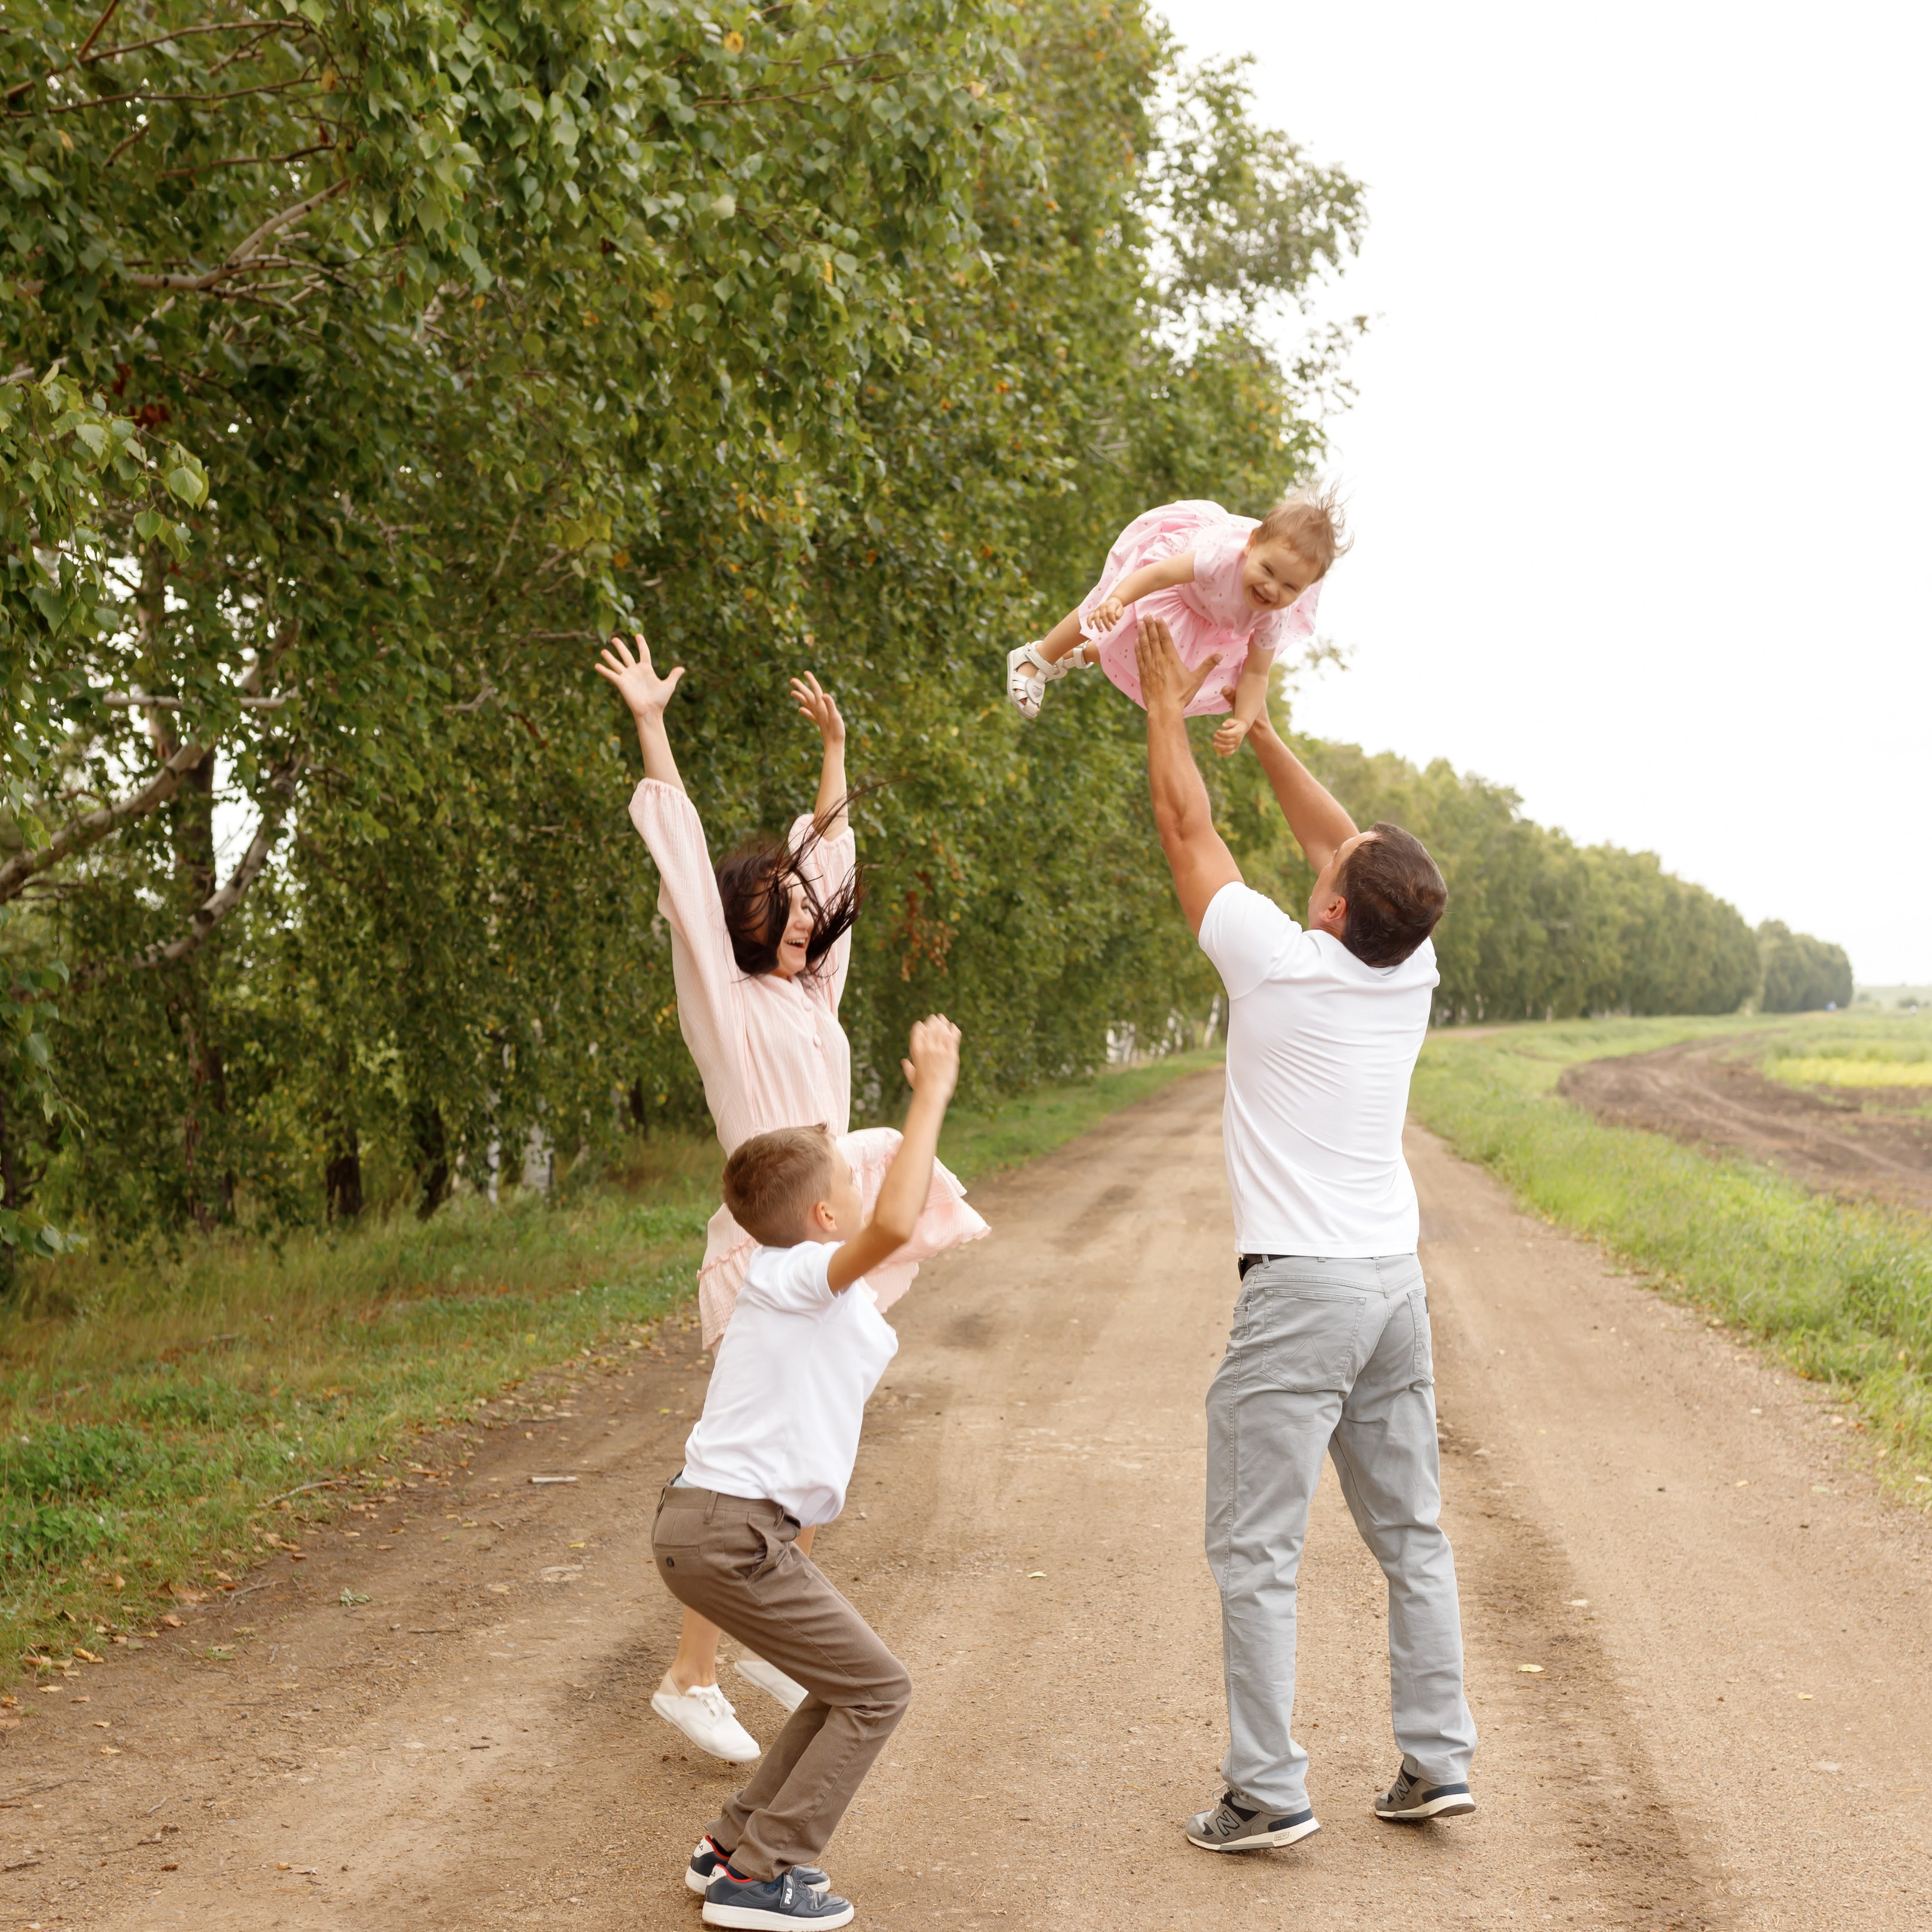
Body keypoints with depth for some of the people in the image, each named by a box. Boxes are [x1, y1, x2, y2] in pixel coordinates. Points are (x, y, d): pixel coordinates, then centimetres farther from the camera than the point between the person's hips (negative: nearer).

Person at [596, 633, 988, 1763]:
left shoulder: (813, 993, 15)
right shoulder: (723, 995, -3)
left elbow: (829, 858, 24)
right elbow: (685, 862, -8)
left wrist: (834, 747, 27)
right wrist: (650, 725, -10)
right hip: (765, 1250, -7)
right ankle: (691, 1678, -2)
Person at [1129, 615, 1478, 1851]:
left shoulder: (1278, 961, -12)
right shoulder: (1410, 972, 3)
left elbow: (1190, 831, 0)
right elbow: (1335, 834, 18)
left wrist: (1169, 706, 13)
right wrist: (1258, 727, 25)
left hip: (1300, 1285, -6)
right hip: (1396, 1280, 7)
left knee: (1257, 1550, -1)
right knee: (1412, 1532, 14)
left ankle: (1268, 1790, -1)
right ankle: (1438, 1762, 18)